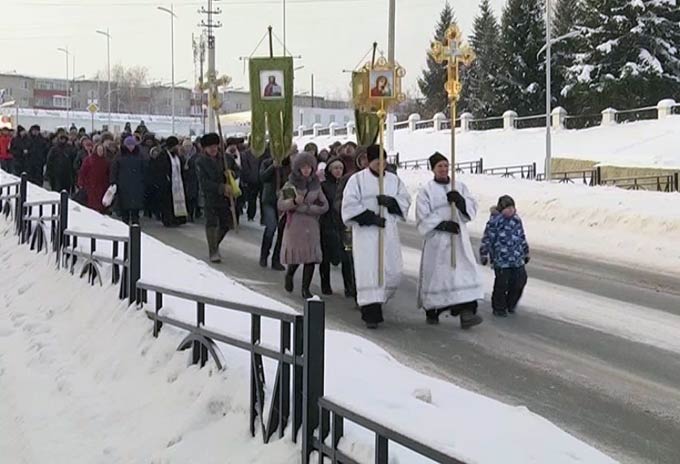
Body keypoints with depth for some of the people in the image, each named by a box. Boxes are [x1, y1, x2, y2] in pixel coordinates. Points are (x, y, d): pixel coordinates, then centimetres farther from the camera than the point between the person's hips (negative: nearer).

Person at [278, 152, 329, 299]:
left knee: (311, 257, -5)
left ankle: (306, 289, 3)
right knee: (295, 255, -5)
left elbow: (324, 206, 1)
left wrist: (306, 208, -10)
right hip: (294, 226, -2)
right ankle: (289, 274, 29)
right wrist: (294, 201, -25)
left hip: (311, 227, 2)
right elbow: (280, 205, -7)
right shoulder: (290, 185, 2)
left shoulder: (316, 185, 9)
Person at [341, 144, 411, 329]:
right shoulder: (357, 180, 0)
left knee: (393, 272, 2)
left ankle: (371, 301, 26)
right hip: (365, 232, -4)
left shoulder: (394, 180, 12)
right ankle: (371, 314, -9)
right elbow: (350, 205, -6)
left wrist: (390, 201, -14)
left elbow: (405, 200, 6)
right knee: (369, 272, -11)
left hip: (389, 232, 4)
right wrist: (370, 217, -16)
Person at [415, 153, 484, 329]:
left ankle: (466, 311, -17)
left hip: (459, 238, 2)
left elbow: (472, 209, 4)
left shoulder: (460, 187, 10)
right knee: (436, 274, 4)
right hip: (437, 239, -2)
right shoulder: (426, 191, 0)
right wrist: (443, 224, -18)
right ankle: (432, 311, 24)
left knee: (465, 272, -11)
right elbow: (423, 217, -6)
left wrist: (460, 200, -16)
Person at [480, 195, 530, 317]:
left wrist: (526, 253, 25)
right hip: (501, 260, -6)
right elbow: (487, 239, -8)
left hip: (517, 260, 6)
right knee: (502, 284, -3)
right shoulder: (494, 221, -11)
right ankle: (499, 308, 13)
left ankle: (510, 304, 26)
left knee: (519, 281, 6)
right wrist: (484, 255, -8)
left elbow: (522, 238, 21)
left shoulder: (517, 220, 10)